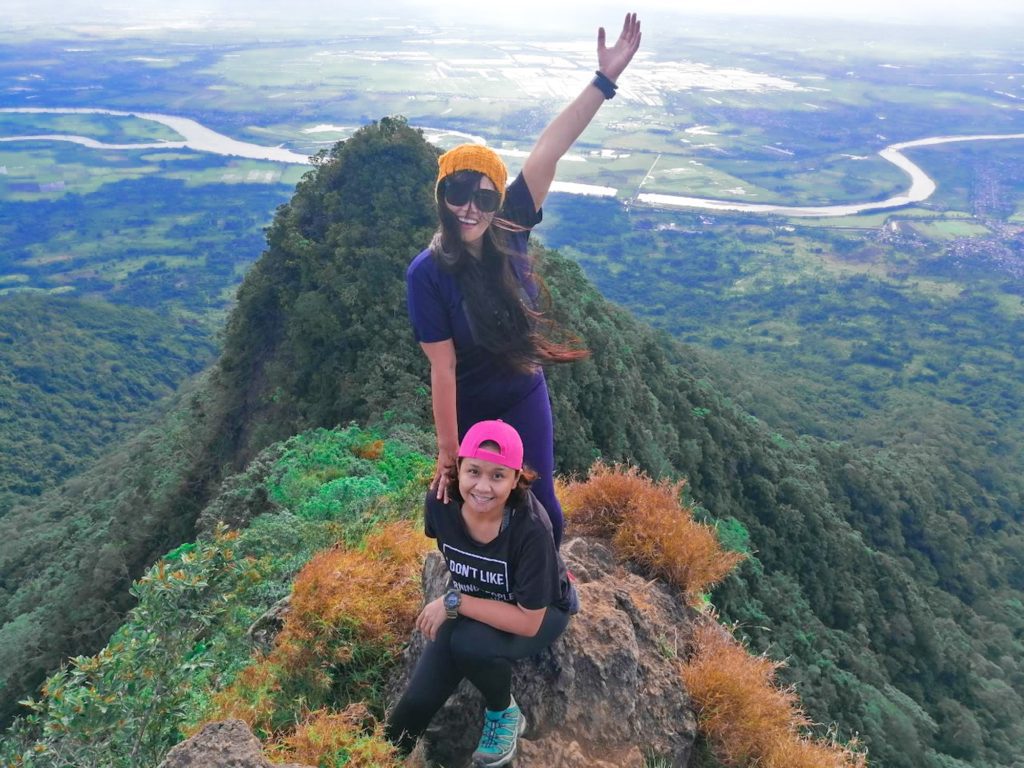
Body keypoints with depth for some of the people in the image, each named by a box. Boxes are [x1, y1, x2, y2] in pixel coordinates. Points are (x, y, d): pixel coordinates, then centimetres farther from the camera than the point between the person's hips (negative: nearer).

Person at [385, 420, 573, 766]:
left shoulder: (531, 529, -37)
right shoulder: (441, 503, -23)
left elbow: (529, 621, -31)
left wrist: (453, 602, -30)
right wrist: (452, 604, 6)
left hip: (541, 612, -4)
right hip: (472, 604, 4)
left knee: (470, 644, -33)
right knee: (418, 700, -9)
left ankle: (504, 713, -1)